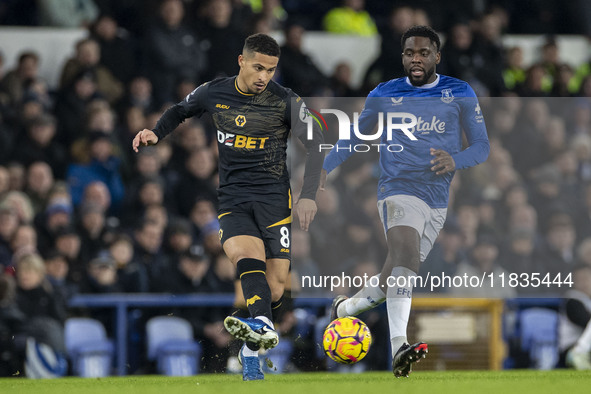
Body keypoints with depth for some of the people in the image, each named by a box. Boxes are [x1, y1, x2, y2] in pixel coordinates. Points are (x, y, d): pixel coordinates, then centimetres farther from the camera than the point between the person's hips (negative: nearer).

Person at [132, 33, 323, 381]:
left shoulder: (285, 101, -3)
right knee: (247, 259, -29)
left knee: (275, 288, -8)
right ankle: (261, 326, -54)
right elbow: (180, 111, 23)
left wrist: (308, 195, -11)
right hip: (233, 198, 1)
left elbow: (315, 145, 0)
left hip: (274, 197, 0)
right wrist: (156, 134, 5)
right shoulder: (214, 93, 4)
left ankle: (251, 350, 11)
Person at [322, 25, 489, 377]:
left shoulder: (460, 94, 8)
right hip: (398, 190, -3)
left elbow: (482, 146, 7)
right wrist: (325, 168, 8)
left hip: (437, 200, 3)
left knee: (395, 281, 8)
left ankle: (344, 308, 37)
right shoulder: (384, 95, 8)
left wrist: (456, 160, -15)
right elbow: (356, 136, 21)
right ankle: (399, 347, -44)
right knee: (406, 254, -30)